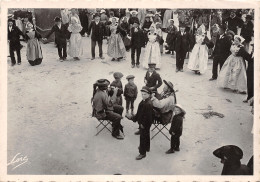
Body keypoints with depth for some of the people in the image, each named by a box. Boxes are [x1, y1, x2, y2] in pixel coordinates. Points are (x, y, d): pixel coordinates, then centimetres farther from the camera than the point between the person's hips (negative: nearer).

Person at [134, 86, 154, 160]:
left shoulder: (148, 104, -28)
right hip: (142, 122, 10)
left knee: (143, 137, -1)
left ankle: (142, 153, 8)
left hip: (145, 124, -10)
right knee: (146, 135, 25)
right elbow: (139, 111, 13)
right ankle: (146, 147, 45)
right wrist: (136, 118, 13)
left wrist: (143, 124, -22)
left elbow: (148, 116, -26)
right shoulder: (143, 101, 3)